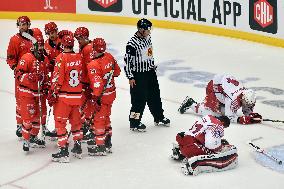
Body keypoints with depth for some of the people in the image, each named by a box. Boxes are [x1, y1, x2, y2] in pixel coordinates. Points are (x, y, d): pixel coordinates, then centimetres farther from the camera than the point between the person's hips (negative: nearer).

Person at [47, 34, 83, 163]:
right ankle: (78, 148, 27)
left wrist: (52, 94, -8)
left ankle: (63, 152, -2)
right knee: (76, 121, 20)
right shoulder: (79, 57, 1)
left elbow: (57, 78, -16)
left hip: (64, 96, -5)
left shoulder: (61, 58, -14)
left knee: (60, 122, 1)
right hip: (77, 96, 6)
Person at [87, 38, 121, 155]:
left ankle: (100, 146, 9)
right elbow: (117, 71, 11)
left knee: (98, 120, 3)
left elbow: (97, 83, -28)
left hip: (102, 96, -8)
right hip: (112, 92, 8)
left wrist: (96, 98, -24)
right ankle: (107, 143, 33)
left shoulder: (93, 65, -25)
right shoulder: (109, 57, -3)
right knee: (106, 117, 22)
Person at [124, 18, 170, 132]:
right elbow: (127, 61, -20)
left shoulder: (147, 37, 2)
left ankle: (159, 118, 34)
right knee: (140, 99, -2)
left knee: (155, 96, 19)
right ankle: (134, 123, 11)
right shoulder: (132, 44, -24)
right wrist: (130, 77, -17)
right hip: (138, 75, -8)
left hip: (150, 72, 8)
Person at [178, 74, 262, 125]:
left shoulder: (247, 94, -17)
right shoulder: (234, 99, -38)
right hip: (213, 86, -7)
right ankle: (191, 103, 6)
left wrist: (253, 115, -21)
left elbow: (247, 110, -1)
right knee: (210, 112, -12)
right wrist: (243, 119, -42)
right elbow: (229, 116, -33)